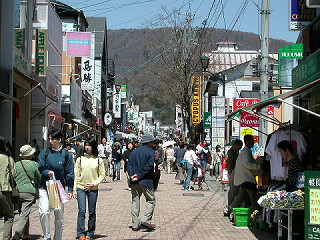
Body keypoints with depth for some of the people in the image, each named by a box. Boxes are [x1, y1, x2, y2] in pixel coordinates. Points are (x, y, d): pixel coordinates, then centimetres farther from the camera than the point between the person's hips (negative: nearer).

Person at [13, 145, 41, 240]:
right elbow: (40, 178, 7)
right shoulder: (34, 164, -3)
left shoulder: (16, 165, 5)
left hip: (17, 192, 4)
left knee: (23, 213, 15)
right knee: (24, 214, -6)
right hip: (29, 191, -4)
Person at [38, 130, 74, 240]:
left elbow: (70, 174, 4)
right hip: (44, 187, 0)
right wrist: (47, 172, -21)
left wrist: (70, 190, -3)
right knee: (44, 211, -20)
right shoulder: (44, 153, 3)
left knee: (59, 216, 7)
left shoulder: (66, 155, 2)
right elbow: (40, 169, 1)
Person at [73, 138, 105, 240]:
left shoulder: (99, 160, 3)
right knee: (81, 211, -7)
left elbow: (102, 175, 4)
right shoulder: (80, 159, 5)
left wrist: (93, 184, -10)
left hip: (93, 189, 0)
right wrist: (74, 189, 2)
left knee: (92, 212, 5)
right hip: (80, 188, 0)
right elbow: (76, 175, 7)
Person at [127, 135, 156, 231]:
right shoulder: (150, 151, -3)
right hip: (146, 181, -5)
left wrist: (132, 175, -8)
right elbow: (149, 166, -15)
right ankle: (146, 220, -7)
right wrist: (139, 176, -13)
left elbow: (129, 164, 3)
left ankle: (135, 224, 9)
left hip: (134, 182, 5)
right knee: (151, 200, 7)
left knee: (135, 201, 9)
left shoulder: (134, 152, 14)